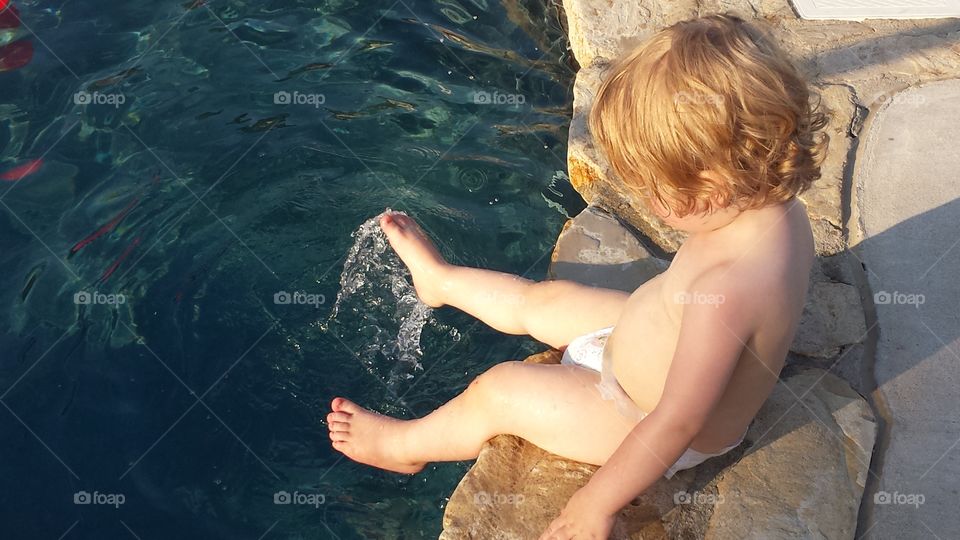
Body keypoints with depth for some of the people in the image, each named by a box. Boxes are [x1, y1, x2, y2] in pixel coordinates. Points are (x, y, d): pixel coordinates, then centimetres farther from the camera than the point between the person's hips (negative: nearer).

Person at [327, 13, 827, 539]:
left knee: (498, 389, 0)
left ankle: (404, 445, 30)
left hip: (643, 416, -8)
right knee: (541, 300, 19)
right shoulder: (779, 207, -16)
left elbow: (678, 420, -38)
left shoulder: (731, 286, -44)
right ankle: (441, 280, 48)